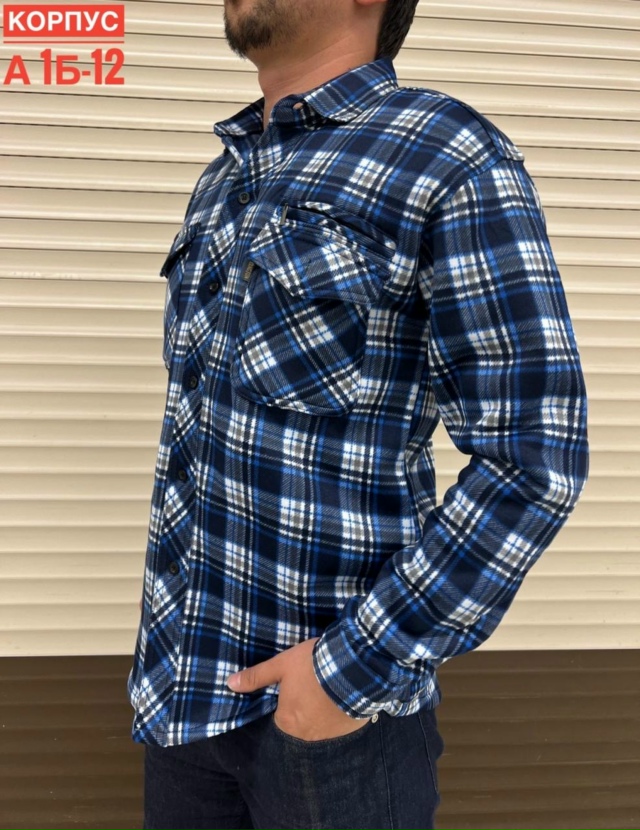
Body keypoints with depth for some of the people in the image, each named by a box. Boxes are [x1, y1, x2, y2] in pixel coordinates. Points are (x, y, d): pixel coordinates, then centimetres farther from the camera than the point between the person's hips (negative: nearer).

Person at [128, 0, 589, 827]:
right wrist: (172, 623, 17)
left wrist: (359, 668, -18)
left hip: (336, 683, -6)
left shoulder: (455, 161, -14)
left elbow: (533, 460, -18)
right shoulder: (226, 182, 9)